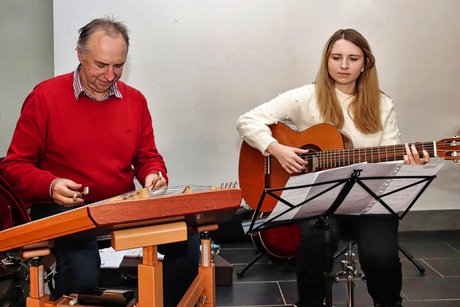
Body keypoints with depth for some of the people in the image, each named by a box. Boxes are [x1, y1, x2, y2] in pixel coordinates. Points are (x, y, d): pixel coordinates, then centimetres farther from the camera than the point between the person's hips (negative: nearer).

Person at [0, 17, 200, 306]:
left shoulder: (135, 100, 8)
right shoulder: (45, 97, -4)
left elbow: (148, 156, 16)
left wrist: (154, 175, -7)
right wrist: (51, 185, -19)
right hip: (63, 210, -4)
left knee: (188, 242, -17)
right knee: (82, 272, -33)